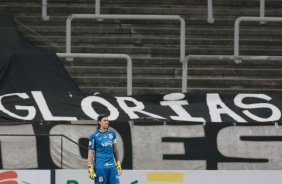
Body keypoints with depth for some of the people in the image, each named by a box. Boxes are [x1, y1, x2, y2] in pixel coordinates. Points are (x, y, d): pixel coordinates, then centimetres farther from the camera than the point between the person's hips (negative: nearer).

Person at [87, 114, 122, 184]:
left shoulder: (112, 133, 10)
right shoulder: (94, 135, -4)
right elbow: (91, 153, -5)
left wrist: (118, 164, 15)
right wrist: (90, 168, -11)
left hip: (112, 166, 5)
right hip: (100, 167, -5)